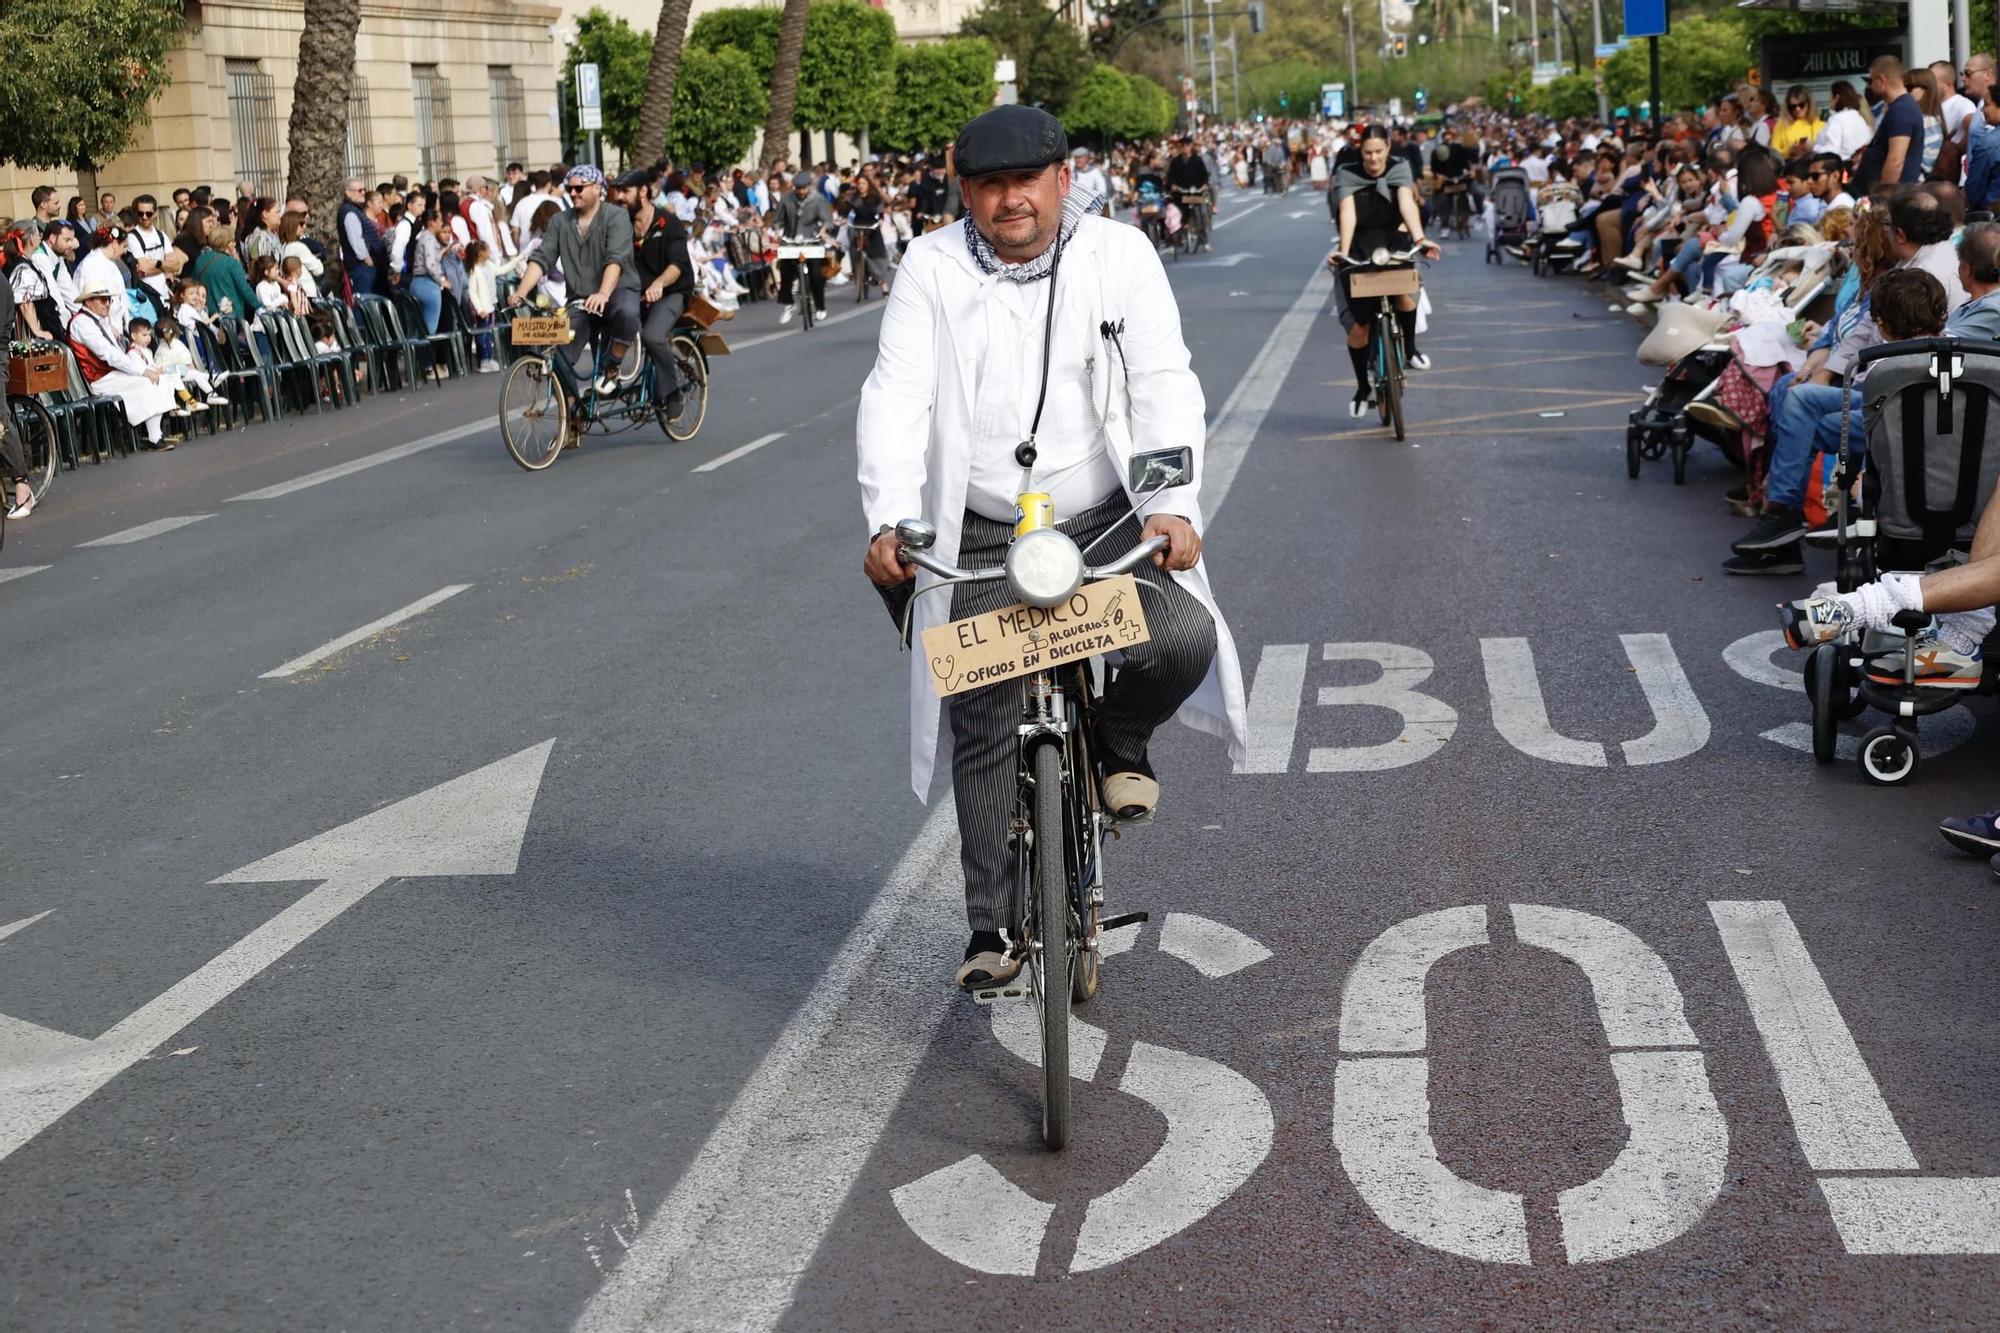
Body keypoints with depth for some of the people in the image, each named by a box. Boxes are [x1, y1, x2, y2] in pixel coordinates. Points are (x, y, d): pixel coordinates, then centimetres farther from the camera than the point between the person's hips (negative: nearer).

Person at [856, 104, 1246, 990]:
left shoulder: (1120, 256, 0)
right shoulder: (933, 269, 0)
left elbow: (1164, 387, -9)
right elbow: (897, 397, -9)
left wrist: (1173, 507, -24)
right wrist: (889, 519, -24)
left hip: (1106, 522, 0)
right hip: (980, 535, 0)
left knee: (1184, 638, -23)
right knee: (986, 725, -3)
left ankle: (1120, 738, 13)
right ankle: (992, 928, 9)